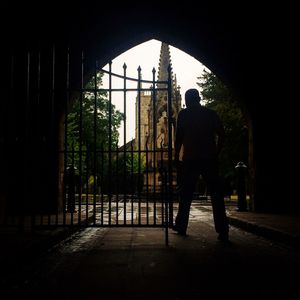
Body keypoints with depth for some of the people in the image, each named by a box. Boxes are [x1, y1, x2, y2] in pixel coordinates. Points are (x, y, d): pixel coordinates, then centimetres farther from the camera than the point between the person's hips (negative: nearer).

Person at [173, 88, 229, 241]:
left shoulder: (184, 114, 3)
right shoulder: (211, 113, 11)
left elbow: (179, 137, -3)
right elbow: (221, 135, 8)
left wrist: (176, 157, 3)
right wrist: (215, 154, 15)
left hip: (190, 160, -2)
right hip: (210, 159, 2)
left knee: (185, 195, 9)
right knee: (216, 195, 1)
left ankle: (181, 226, 16)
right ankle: (222, 231, -4)